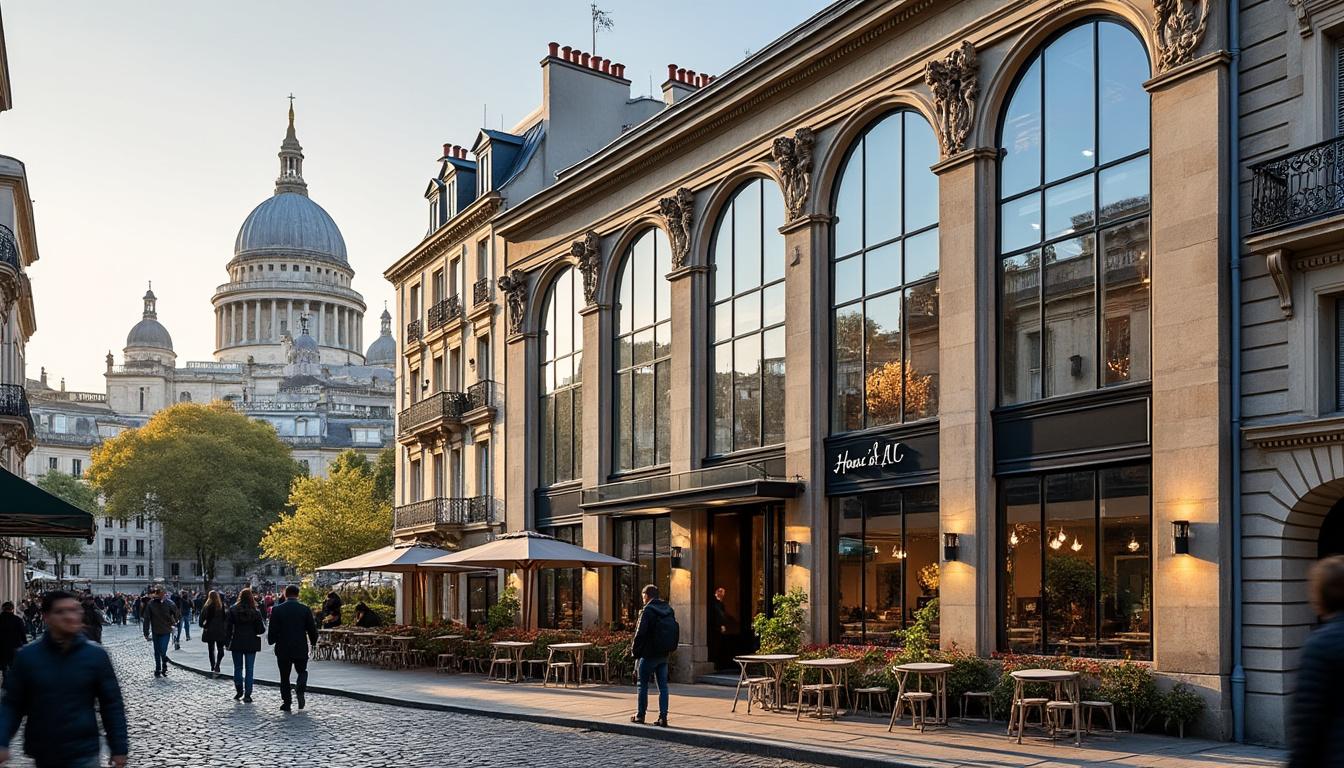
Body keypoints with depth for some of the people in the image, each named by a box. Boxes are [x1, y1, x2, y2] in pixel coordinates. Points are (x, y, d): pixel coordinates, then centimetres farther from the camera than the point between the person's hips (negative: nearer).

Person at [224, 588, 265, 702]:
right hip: (251, 644, 0)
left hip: (237, 643, 0)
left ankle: (238, 690, 9)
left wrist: (226, 642, 4)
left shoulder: (233, 610, -3)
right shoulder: (256, 612, -5)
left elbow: (227, 628, -3)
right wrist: (263, 624, 16)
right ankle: (247, 695, 1)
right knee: (249, 669, 4)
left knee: (238, 667, 15)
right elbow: (261, 630, -5)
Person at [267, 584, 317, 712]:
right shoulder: (305, 609, -4)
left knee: (284, 677, 11)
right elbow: (312, 629, -1)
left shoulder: (277, 610, -5)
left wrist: (271, 640, 17)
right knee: (302, 671, 17)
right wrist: (313, 642, 17)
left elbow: (272, 631, -4)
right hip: (301, 649, 0)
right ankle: (300, 687, -12)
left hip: (283, 649, 0)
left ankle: (286, 702, 8)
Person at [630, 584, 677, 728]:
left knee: (643, 685, 8)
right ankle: (663, 717, 2)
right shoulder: (669, 610, 7)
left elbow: (640, 634, -16)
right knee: (663, 686, 6)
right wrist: (667, 649, 15)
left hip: (648, 655, -6)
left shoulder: (647, 611, -14)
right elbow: (675, 632, 12)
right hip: (664, 655, 6)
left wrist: (634, 651, -6)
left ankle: (640, 715, 15)